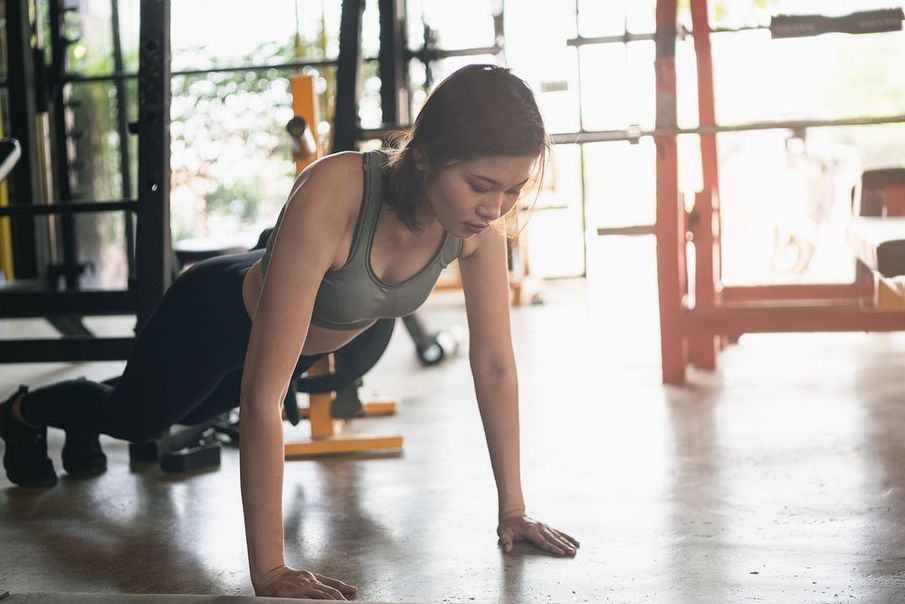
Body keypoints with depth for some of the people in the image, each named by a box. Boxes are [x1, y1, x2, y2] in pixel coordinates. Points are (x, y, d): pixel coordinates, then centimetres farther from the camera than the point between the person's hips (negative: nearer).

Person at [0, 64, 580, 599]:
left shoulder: (480, 216, -31)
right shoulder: (332, 197, -48)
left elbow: (495, 363, -20)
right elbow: (262, 396, -47)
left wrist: (513, 509, -18)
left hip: (309, 341, 5)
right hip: (218, 314, -5)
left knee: (188, 414, 35)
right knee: (133, 417, 26)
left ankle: (83, 429, 67)